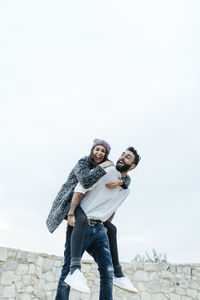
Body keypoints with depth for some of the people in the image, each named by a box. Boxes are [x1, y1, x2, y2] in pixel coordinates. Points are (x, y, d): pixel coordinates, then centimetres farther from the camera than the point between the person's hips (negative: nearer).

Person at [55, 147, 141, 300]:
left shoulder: (126, 190, 18)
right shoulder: (108, 170, -5)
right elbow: (81, 186, -13)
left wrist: (106, 226, 17)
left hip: (99, 229, 6)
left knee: (108, 271, -3)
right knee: (69, 269, -5)